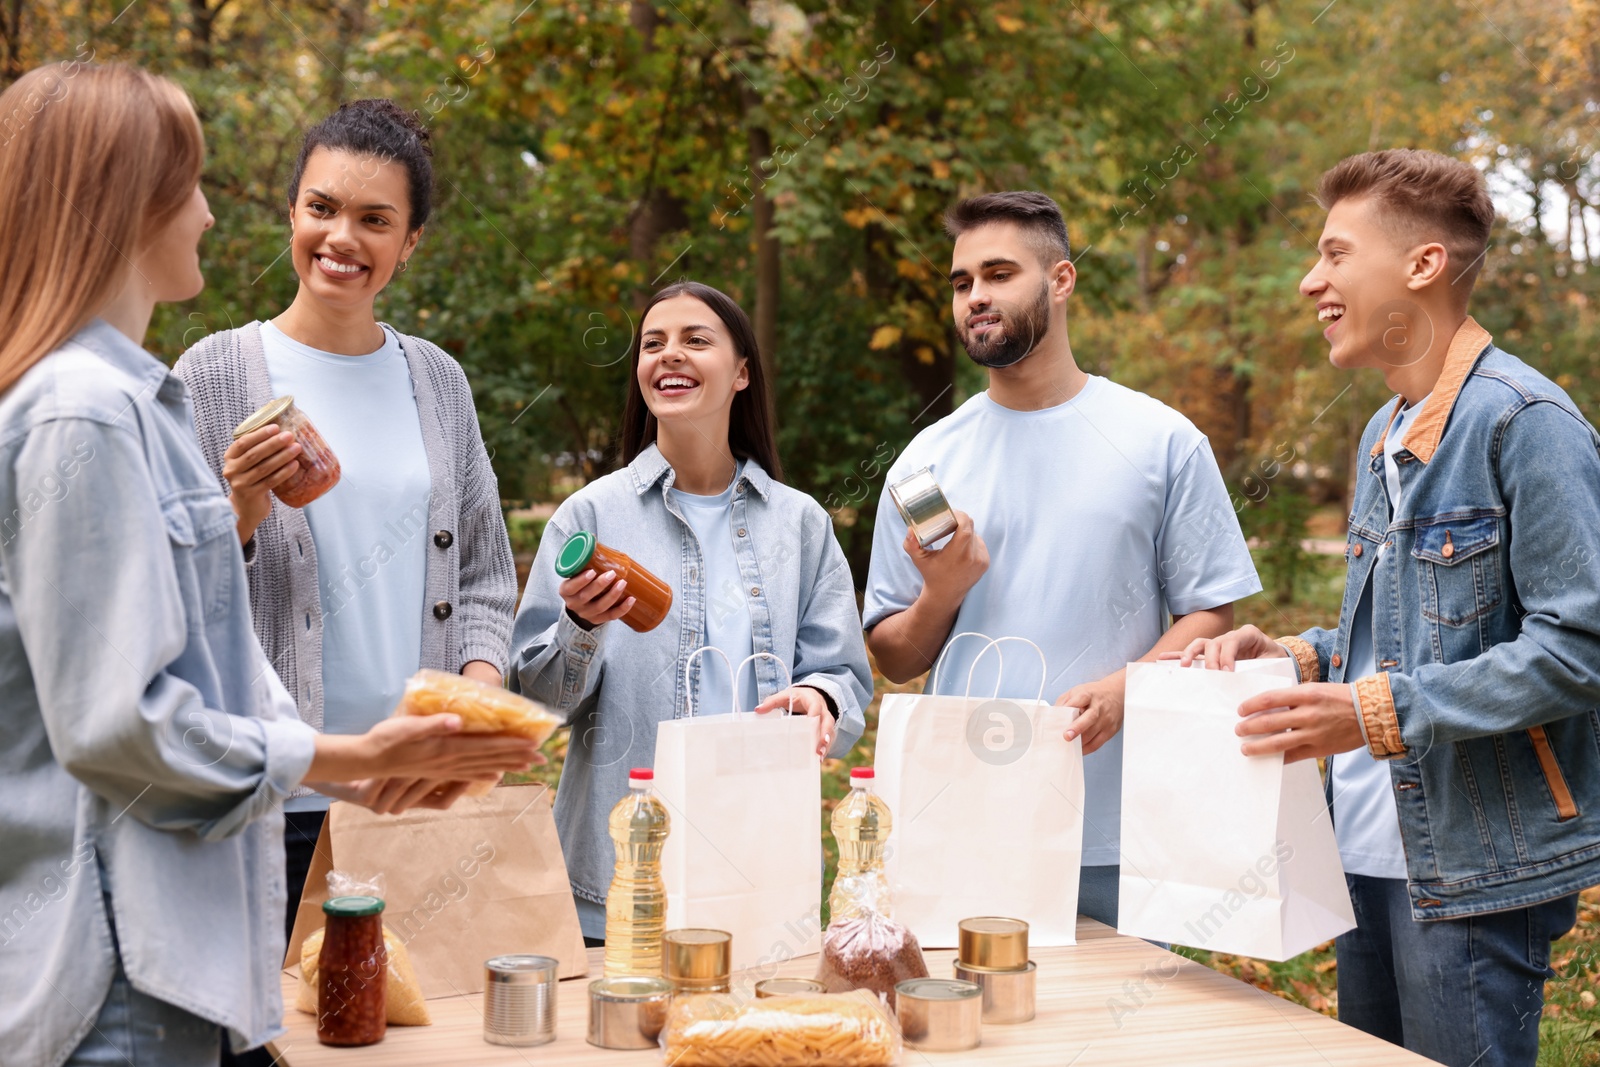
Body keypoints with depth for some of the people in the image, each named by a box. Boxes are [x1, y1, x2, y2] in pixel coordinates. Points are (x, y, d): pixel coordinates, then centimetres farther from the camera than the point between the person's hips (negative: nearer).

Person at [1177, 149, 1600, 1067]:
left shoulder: (1524, 420, -14)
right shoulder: (1388, 433, 16)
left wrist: (1380, 712, -23)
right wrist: (1302, 657, 6)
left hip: (1478, 867, -9)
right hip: (1374, 853, 9)